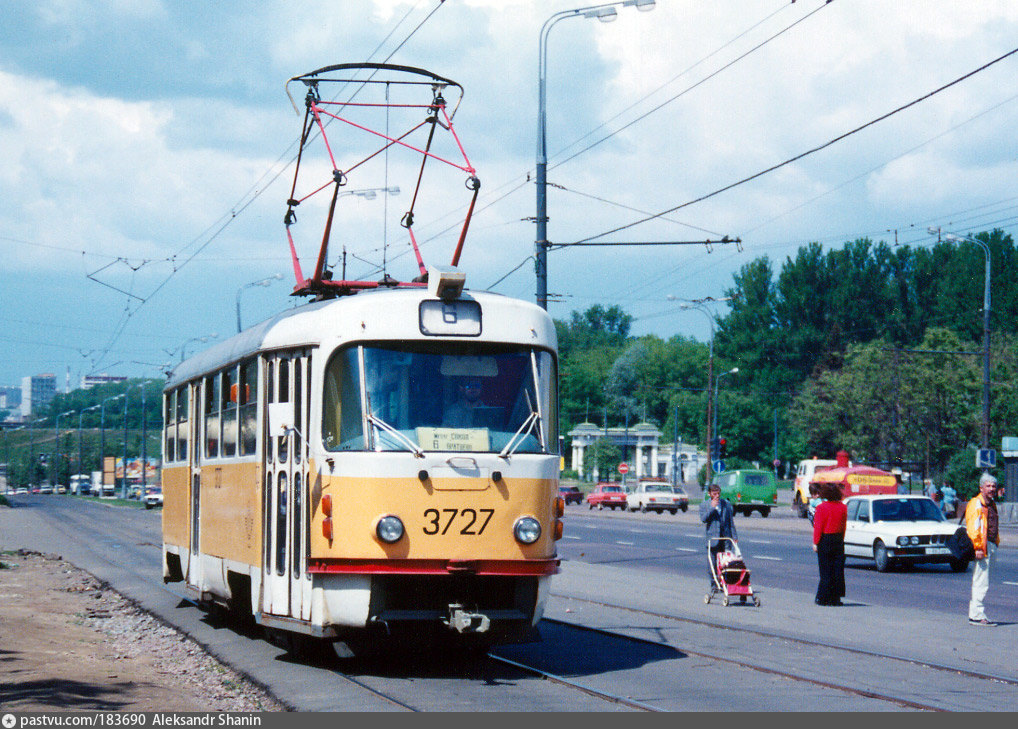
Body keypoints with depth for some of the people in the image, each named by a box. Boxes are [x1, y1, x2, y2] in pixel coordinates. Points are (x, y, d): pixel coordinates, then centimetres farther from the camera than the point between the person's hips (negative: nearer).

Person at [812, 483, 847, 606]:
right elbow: (843, 526, 8)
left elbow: (818, 527, -12)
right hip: (838, 540, 4)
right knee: (838, 570, 7)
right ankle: (836, 598, 8)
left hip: (825, 540, -4)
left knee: (826, 572, 0)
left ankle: (824, 598, 3)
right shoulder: (843, 507, 4)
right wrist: (841, 539, 14)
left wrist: (815, 543, -8)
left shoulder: (821, 508, -11)